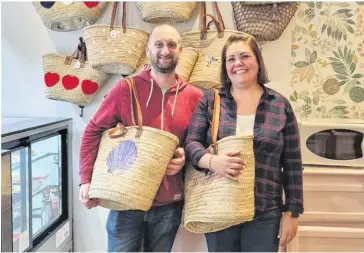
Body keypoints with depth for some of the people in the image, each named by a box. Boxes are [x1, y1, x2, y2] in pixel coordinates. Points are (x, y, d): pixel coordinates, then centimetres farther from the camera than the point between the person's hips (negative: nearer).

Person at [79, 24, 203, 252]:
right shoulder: (126, 89, -6)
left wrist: (186, 156, -10)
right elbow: (93, 131, -1)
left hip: (169, 203, 2)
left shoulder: (194, 96, 1)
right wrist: (86, 179, -8)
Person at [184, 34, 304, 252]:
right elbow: (191, 143, -2)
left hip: (265, 214, 0)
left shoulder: (280, 105, 2)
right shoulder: (210, 101, 3)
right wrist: (211, 161, -24)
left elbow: (292, 164, 3)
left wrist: (292, 212, 1)